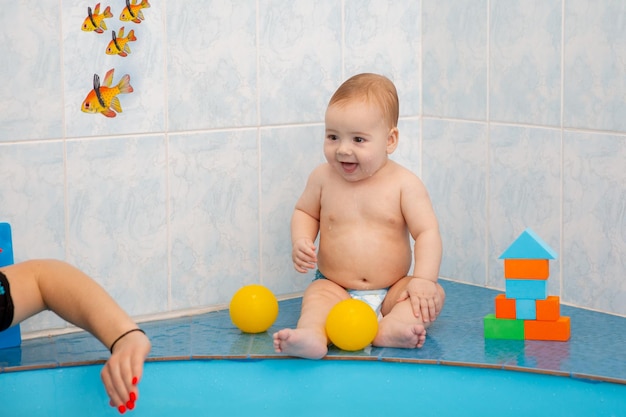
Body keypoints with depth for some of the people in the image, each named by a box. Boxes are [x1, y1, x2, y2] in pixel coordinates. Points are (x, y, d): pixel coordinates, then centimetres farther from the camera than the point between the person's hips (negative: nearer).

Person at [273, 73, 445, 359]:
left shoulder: (404, 183, -6)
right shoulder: (323, 178, 0)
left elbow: (427, 232, -9)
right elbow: (305, 212, 18)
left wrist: (424, 279, -22)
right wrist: (301, 241, -4)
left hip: (391, 291, 0)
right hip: (336, 289, 0)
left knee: (434, 295, -22)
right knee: (317, 296, -29)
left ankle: (386, 330, -48)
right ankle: (311, 336, -59)